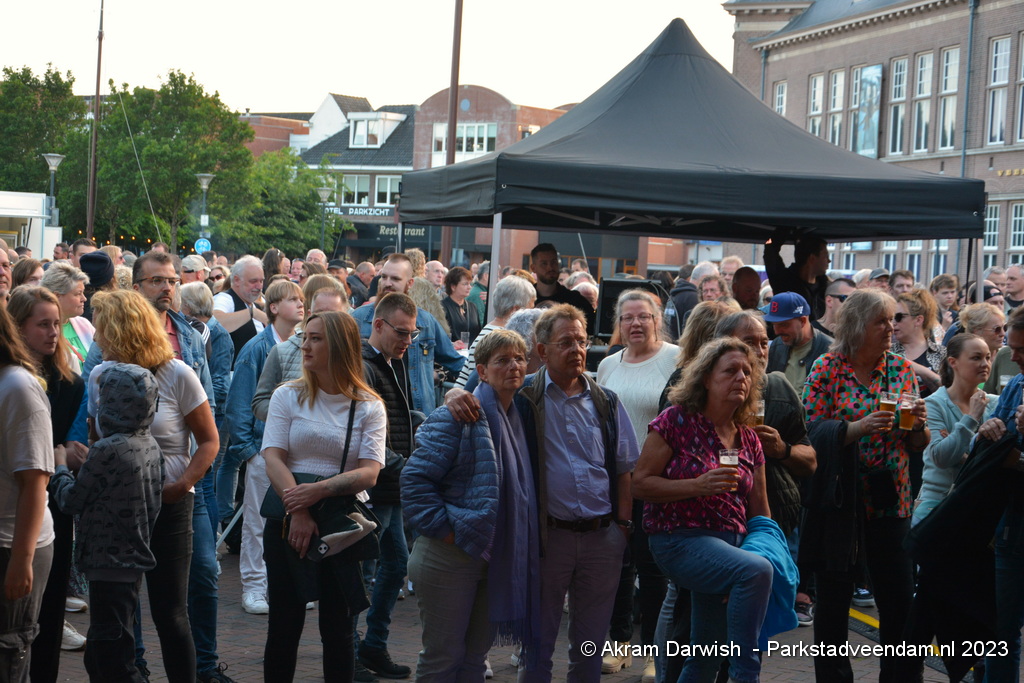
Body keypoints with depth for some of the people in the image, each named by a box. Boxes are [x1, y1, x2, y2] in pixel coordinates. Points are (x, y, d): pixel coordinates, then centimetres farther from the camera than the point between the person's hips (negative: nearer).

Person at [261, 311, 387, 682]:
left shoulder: (368, 407, 1)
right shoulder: (288, 396, 4)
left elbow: (369, 473, -8)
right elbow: (273, 457, -6)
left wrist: (320, 490, -23)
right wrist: (297, 511, -18)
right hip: (287, 520, 1)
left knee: (338, 626, 5)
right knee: (284, 623, 5)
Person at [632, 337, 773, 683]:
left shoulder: (748, 440, 11)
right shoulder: (676, 421, -6)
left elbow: (759, 510, 16)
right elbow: (640, 484, -9)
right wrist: (699, 486, -19)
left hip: (732, 544, 7)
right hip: (681, 540, -6)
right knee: (756, 570, -32)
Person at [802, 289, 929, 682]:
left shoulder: (902, 369, 7)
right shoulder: (826, 370, -4)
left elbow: (919, 444, 11)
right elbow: (813, 434, -9)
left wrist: (918, 424, -11)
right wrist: (861, 427, -22)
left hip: (891, 500, 3)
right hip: (840, 502, -3)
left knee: (900, 598, 2)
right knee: (833, 595, 7)